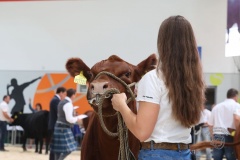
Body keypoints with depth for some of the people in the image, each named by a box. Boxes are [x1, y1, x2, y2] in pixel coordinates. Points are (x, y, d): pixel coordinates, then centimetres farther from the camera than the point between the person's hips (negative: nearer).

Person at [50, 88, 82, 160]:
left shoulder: (62, 102, 13)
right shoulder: (68, 104, -16)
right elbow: (69, 119, -21)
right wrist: (77, 119, -4)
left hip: (59, 126, 10)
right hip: (64, 128, -10)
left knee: (58, 149, 11)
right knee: (68, 149, -7)